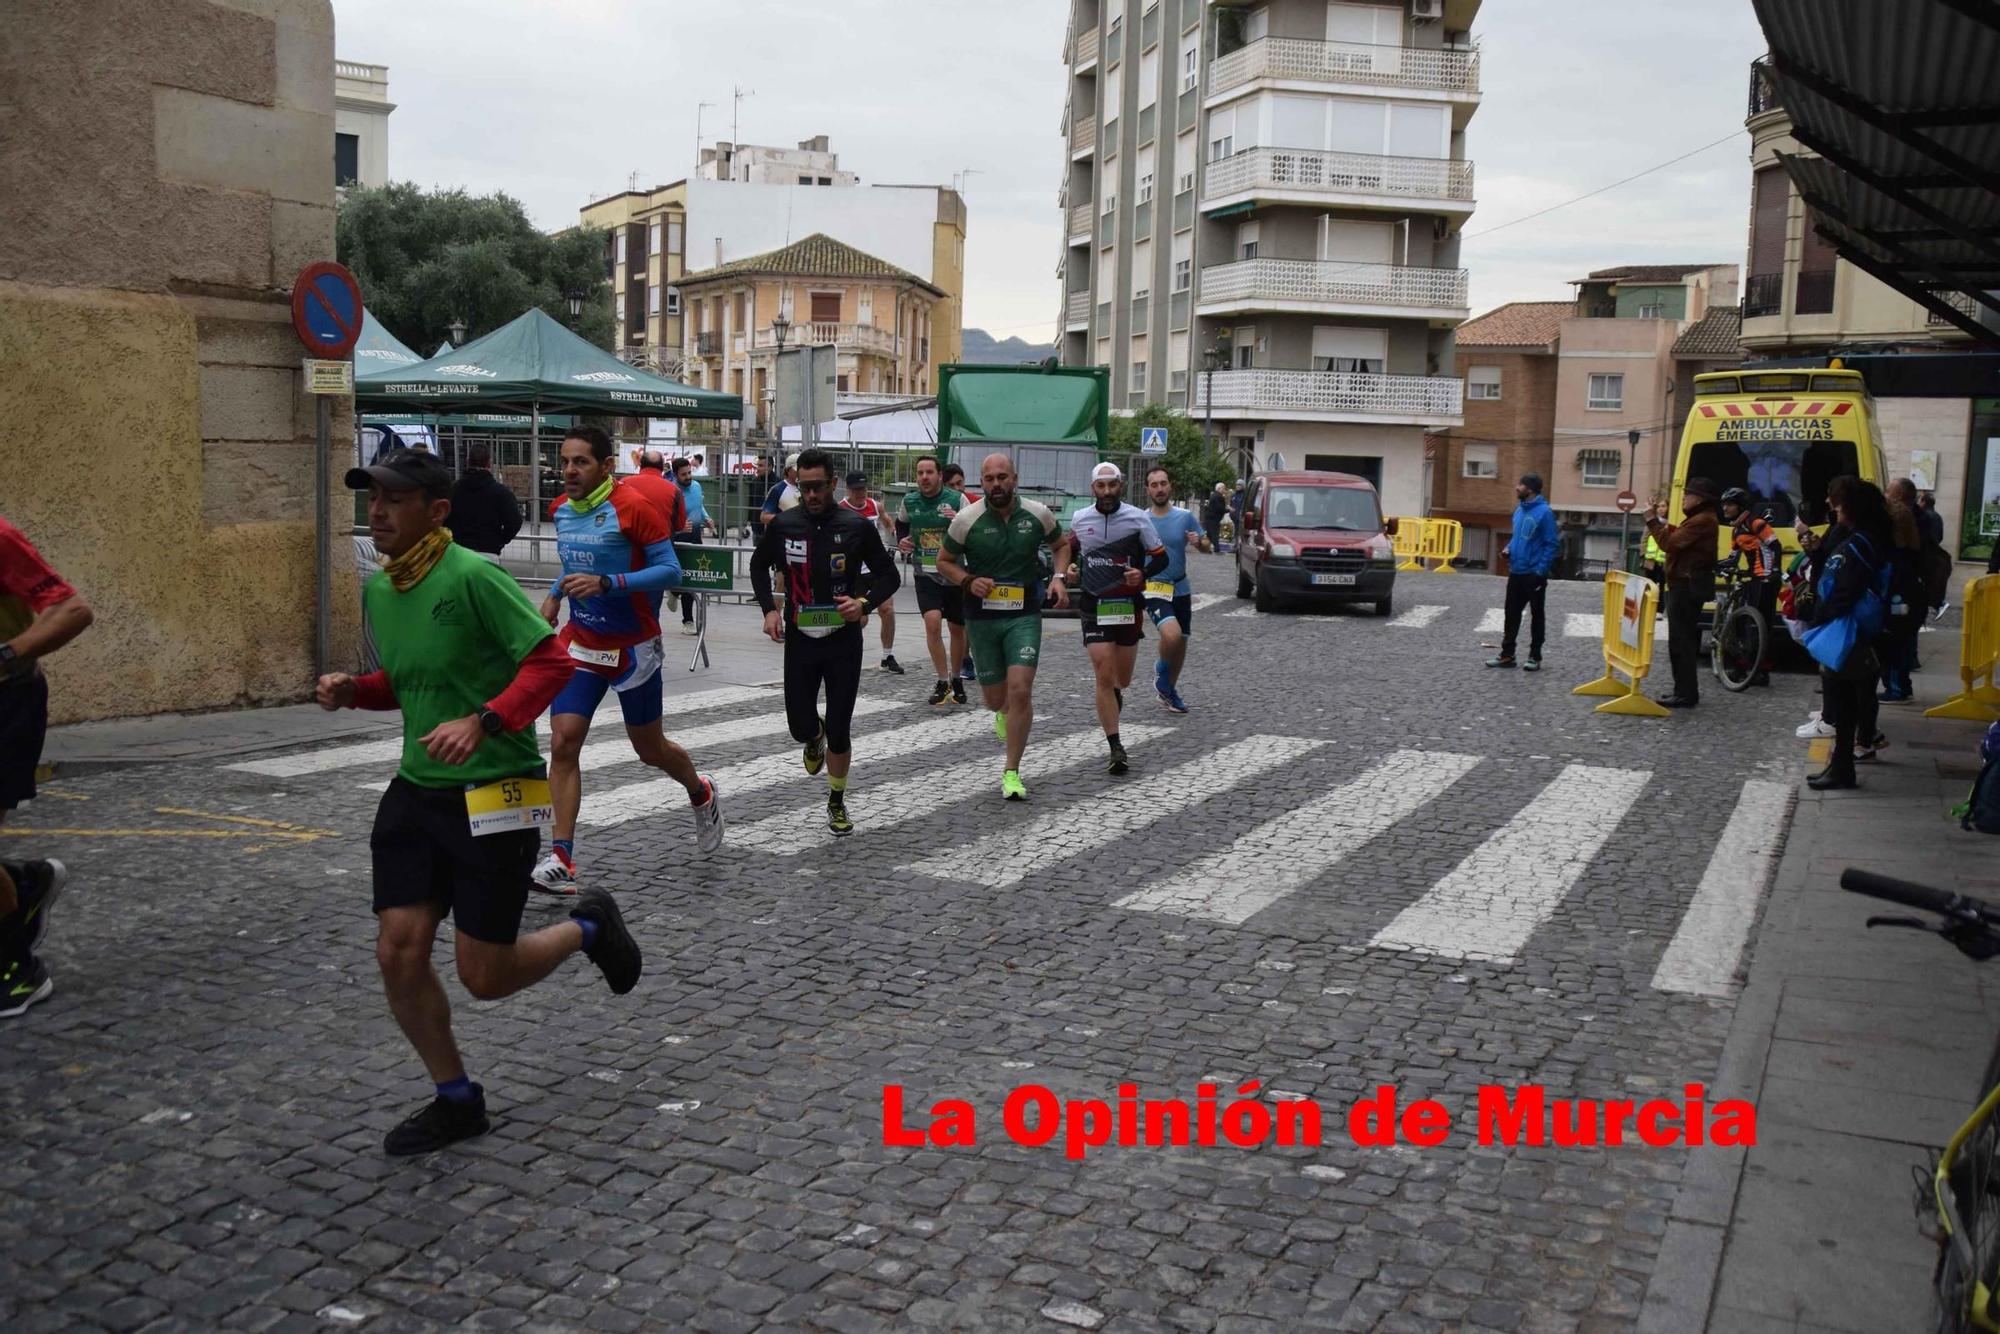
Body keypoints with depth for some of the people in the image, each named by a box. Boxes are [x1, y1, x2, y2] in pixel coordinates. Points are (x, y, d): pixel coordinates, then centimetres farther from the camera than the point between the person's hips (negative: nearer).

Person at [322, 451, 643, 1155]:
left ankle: (588, 926, 28)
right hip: (416, 790, 7)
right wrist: (353, 689, 2)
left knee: (485, 976, -2)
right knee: (399, 952, 1)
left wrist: (483, 721, -31)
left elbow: (551, 660, -20)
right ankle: (457, 1100, 22)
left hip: (493, 793, -7)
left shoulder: (473, 576, -17)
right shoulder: (378, 587, 8)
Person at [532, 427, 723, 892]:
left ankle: (701, 794, 43)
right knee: (563, 743, -10)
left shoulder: (632, 507, -17)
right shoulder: (561, 509, 4)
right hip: (581, 644, 5)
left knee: (649, 749, 11)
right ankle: (561, 859, -9)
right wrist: (554, 595, 7)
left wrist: (604, 584, -29)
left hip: (633, 646, -5)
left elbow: (671, 570, -19)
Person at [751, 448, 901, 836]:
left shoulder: (857, 526, -7)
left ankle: (837, 802, 24)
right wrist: (769, 609, 1)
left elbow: (889, 576, 2)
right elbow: (759, 565, 16)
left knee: (839, 731, 1)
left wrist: (865, 603, -17)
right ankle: (816, 736, 45)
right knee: (800, 727, 5)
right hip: (799, 640, 2)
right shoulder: (783, 525, -2)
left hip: (844, 642, -2)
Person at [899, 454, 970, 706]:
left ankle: (956, 679, 31)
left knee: (957, 629, 10)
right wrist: (902, 542, 2)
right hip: (926, 574, 1)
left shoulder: (957, 499, -7)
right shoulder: (909, 501, 3)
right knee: (932, 623, -18)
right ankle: (942, 682, -7)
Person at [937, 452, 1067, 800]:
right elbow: (944, 561, 5)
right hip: (981, 617, 1)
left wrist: (1057, 578, -2)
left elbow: (1061, 544, 16)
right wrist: (969, 581, -14)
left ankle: (1011, 772, -2)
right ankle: (1005, 712, 50)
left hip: (1024, 615, 0)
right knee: (994, 698, 8)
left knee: (1020, 691, -15)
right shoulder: (967, 519, -7)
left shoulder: (1038, 514, -4)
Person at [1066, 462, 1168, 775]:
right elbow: (1067, 548, 23)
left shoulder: (1137, 518, -3)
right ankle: (1115, 748, -8)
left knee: (1122, 678, 11)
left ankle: (1116, 693, 50)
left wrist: (1143, 574, -18)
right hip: (1094, 606, 0)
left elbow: (1161, 559, 1)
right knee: (1103, 677, -11)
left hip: (1128, 605, 0)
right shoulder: (1079, 519, 3)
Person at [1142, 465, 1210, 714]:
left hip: (1181, 588, 3)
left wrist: (1199, 541, -16)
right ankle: (1161, 669, 5)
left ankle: (1169, 690, 35)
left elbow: (1208, 546, 5)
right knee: (1172, 634, -26)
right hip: (1153, 589, -3)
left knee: (1181, 642, 13)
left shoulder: (1185, 516, 0)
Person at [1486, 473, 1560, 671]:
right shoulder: (1519, 510, 8)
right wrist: (1509, 548, 2)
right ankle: (1507, 654, 18)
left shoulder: (1544, 512, -15)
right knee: (1512, 613, 11)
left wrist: (1541, 571, -20)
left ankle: (1535, 656, 13)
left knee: (1536, 615, 6)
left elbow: (1552, 544, -15)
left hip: (1534, 574, -7)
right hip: (1515, 572, 7)